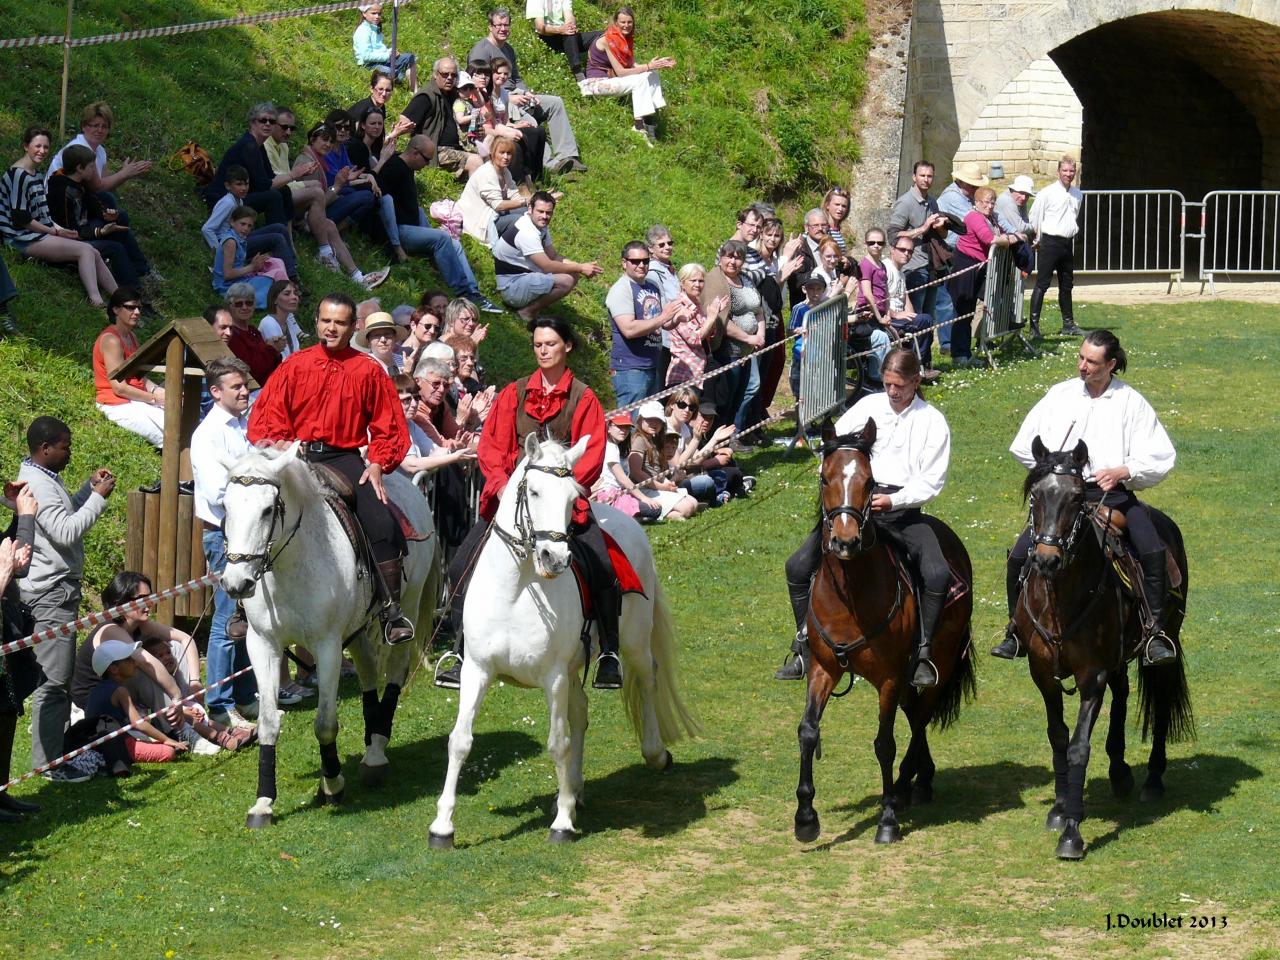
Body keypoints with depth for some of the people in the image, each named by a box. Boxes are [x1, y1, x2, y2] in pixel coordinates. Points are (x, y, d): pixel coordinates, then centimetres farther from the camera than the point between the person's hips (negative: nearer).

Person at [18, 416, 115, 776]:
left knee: (61, 678, 17)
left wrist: (89, 488, 15)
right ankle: (48, 763, -7)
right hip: (51, 593, -11)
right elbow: (67, 532, -26)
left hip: (58, 588, 11)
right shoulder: (37, 484, -19)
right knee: (53, 680, -9)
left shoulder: (45, 478, 14)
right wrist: (98, 497, -19)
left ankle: (55, 752, 25)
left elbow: (64, 514, 28)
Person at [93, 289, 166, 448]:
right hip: (118, 405, -9)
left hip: (138, 398, 9)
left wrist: (157, 390, -5)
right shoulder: (111, 340, -15)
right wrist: (155, 398, -13)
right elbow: (119, 388, -18)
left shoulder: (131, 336, 15)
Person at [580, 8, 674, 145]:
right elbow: (620, 72, -20)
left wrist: (658, 64, -8)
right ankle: (639, 127, -27)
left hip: (610, 79, 9)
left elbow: (632, 65, 2)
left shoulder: (626, 39, 10)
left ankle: (651, 122, -10)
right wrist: (648, 66, -20)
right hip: (596, 83, -9)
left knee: (653, 75, -4)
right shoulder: (607, 41, -18)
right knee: (640, 81, -25)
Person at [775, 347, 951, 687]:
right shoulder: (869, 406, 8)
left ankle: (924, 653, -10)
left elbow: (932, 481, -4)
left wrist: (894, 500, -19)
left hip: (903, 508, -2)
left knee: (938, 574, -27)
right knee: (798, 566, -10)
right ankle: (804, 649, 4)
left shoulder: (932, 421, 2)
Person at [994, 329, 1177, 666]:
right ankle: (1017, 632, 4)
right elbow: (1023, 446, 14)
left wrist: (1122, 471, -16)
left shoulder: (1131, 402, 2)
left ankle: (1154, 632, -15)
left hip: (1113, 492, -2)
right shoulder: (1060, 395, 8)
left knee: (1153, 552, -26)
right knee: (1019, 556, -14)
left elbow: (1161, 458, -2)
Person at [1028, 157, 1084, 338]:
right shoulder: (1047, 193, -9)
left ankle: (1068, 324, 21)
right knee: (1042, 284, -8)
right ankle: (1034, 325, -8)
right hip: (1049, 243, -6)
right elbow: (1035, 217, -5)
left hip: (1067, 243, 6)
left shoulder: (1077, 194, 10)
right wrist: (1039, 240, 0)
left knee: (1067, 285, 13)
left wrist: (1072, 234, 17)